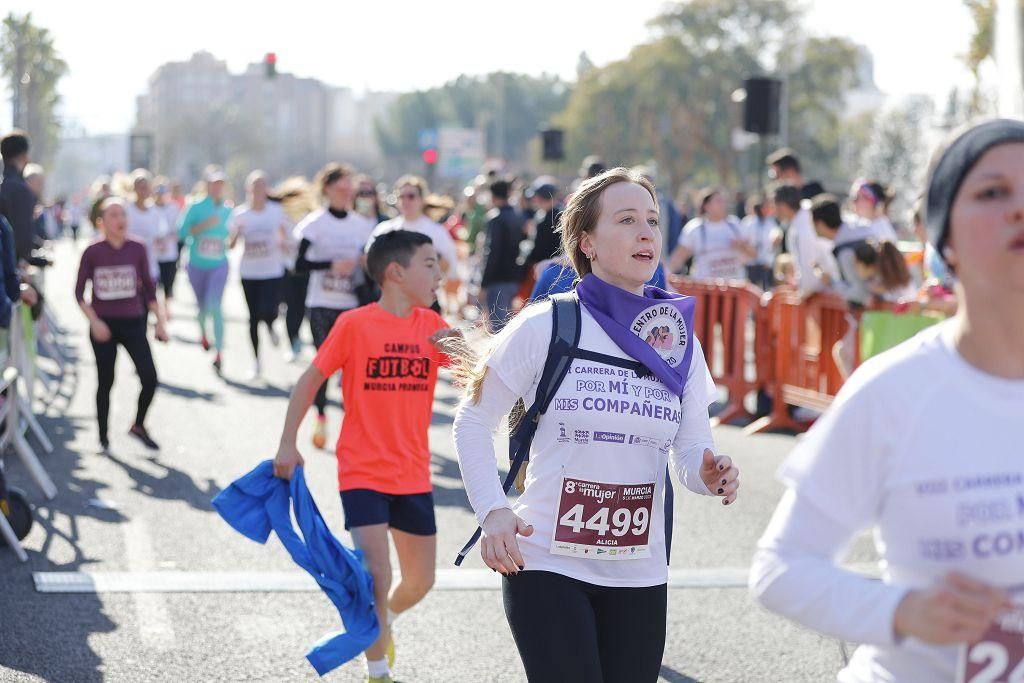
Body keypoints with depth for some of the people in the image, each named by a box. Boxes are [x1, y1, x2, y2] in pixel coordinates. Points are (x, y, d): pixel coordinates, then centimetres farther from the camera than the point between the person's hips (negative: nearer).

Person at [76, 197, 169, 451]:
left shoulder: (137, 249, -2)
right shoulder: (92, 252, -6)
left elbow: (149, 288, 7)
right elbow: (80, 292, -3)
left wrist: (159, 322, 6)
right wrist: (94, 322, -14)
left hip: (133, 323, 1)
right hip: (104, 325, -1)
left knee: (150, 378, -9)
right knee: (105, 382, 8)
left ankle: (139, 425, 14)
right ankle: (103, 437, 23)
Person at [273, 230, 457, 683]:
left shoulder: (431, 325, 2)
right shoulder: (355, 324, -10)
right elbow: (310, 380, -3)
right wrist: (287, 444, -8)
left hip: (414, 476, 5)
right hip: (363, 473, -5)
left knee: (420, 582, 13)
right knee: (377, 576, -14)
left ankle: (382, 623, 46)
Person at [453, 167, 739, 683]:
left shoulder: (679, 343, 6)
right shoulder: (544, 326, -7)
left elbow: (691, 451, 7)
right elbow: (474, 421, -1)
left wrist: (709, 473, -17)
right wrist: (491, 510, -14)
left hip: (640, 577, 5)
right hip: (546, 567, -4)